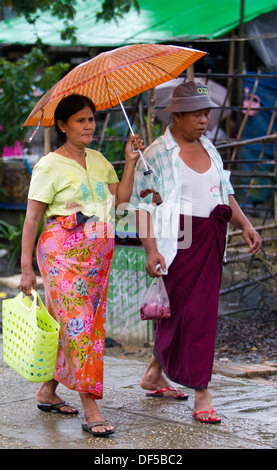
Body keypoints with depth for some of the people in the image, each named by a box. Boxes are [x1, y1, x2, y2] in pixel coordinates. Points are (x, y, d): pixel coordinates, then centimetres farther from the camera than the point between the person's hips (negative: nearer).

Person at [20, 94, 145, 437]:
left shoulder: (98, 160, 15)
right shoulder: (50, 166, -5)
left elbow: (120, 198, 9)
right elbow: (32, 218, -5)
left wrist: (130, 162, 3)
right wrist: (26, 268, -9)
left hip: (97, 253, 6)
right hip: (63, 251, -6)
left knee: (66, 324, 9)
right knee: (77, 323, -11)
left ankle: (48, 392, 24)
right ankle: (90, 409, -13)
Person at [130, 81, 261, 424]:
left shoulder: (207, 148, 13)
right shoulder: (156, 154, -8)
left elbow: (224, 191, 18)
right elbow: (143, 204, -11)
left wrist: (245, 225, 4)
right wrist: (150, 249, -20)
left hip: (210, 240, 7)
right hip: (179, 241, -7)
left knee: (179, 310, 11)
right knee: (190, 311, -6)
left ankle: (154, 375, 27)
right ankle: (201, 394, -1)